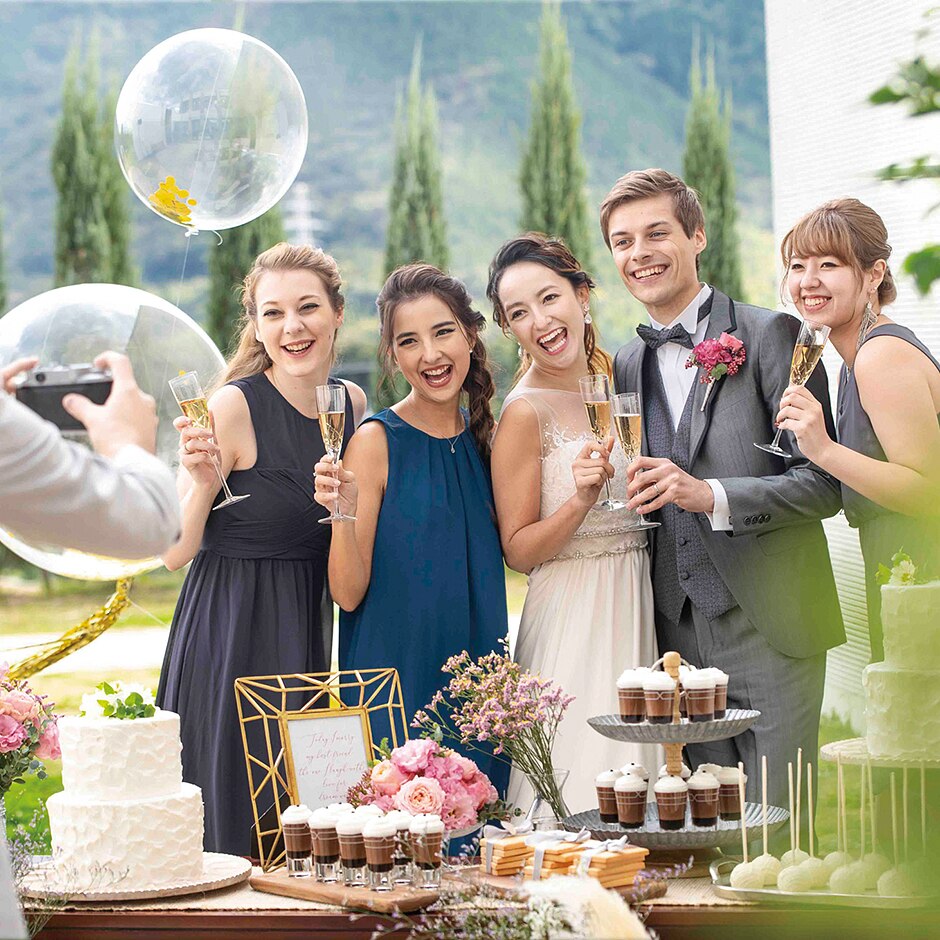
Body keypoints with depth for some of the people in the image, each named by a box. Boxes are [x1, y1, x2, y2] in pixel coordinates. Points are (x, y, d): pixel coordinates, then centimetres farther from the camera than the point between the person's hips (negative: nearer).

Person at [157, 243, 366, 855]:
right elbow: (173, 553, -12)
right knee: (235, 827, -3)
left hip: (312, 633, 6)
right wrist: (203, 482, -28)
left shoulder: (352, 403, 5)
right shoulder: (233, 406, -13)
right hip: (232, 637, -6)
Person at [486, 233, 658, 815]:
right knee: (584, 792, -6)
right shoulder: (526, 412, -11)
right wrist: (581, 500, -23)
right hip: (574, 612, -6)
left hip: (638, 607, 6)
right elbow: (518, 550, -10)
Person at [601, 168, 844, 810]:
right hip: (678, 636, 5)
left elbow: (823, 482, -9)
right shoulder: (628, 368, 14)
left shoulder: (769, 336, -4)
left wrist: (711, 495, -20)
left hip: (768, 632, -5)